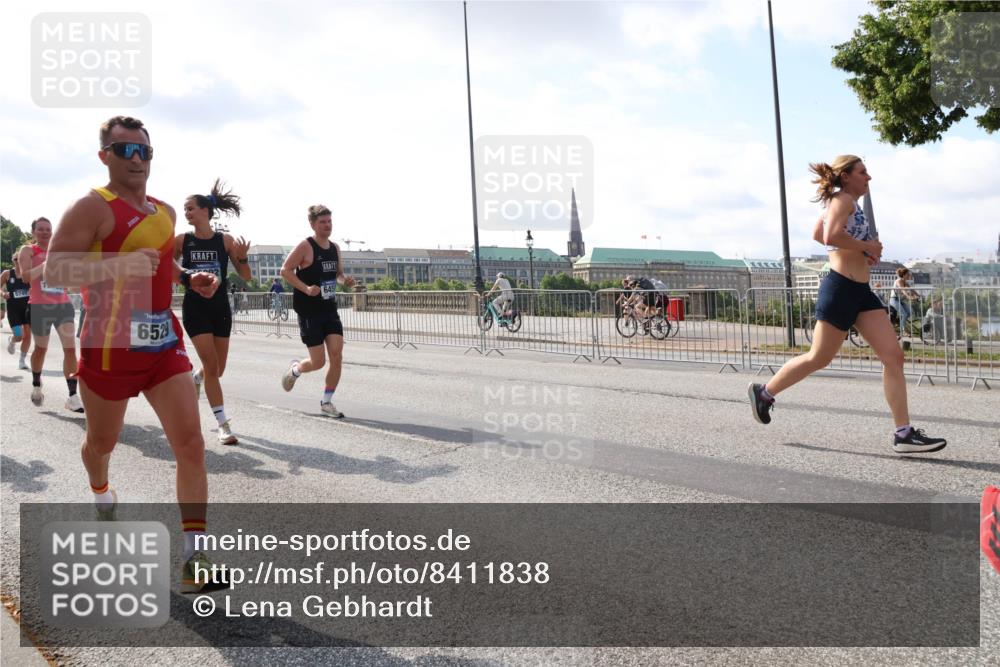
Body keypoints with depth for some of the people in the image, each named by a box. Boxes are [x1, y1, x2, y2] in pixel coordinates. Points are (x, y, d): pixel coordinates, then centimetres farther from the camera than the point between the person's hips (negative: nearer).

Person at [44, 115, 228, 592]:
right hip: (111, 344, -5)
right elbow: (54, 271, -17)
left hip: (163, 342, 5)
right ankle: (101, 494, 53)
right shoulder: (93, 207, -9)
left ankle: (193, 558, -5)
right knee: (102, 440, 17)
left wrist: (188, 279, 11)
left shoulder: (164, 212, 13)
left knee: (190, 444, -8)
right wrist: (120, 265, -29)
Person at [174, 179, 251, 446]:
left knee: (218, 369, 12)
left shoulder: (226, 240, -2)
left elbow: (245, 276, 0)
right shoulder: (181, 241, -2)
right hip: (195, 309, -2)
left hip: (220, 308, 2)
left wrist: (242, 257, -18)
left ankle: (194, 381, 49)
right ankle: (223, 425, -3)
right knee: (211, 365, -11)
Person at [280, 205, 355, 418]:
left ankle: (326, 402, 10)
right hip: (309, 311, -6)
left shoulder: (335, 248, 9)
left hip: (330, 310, 6)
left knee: (337, 356, -5)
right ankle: (295, 369, 31)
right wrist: (306, 288, -23)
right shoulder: (305, 247, -10)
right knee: (318, 362, -4)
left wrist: (345, 280, 0)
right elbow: (285, 270, -12)